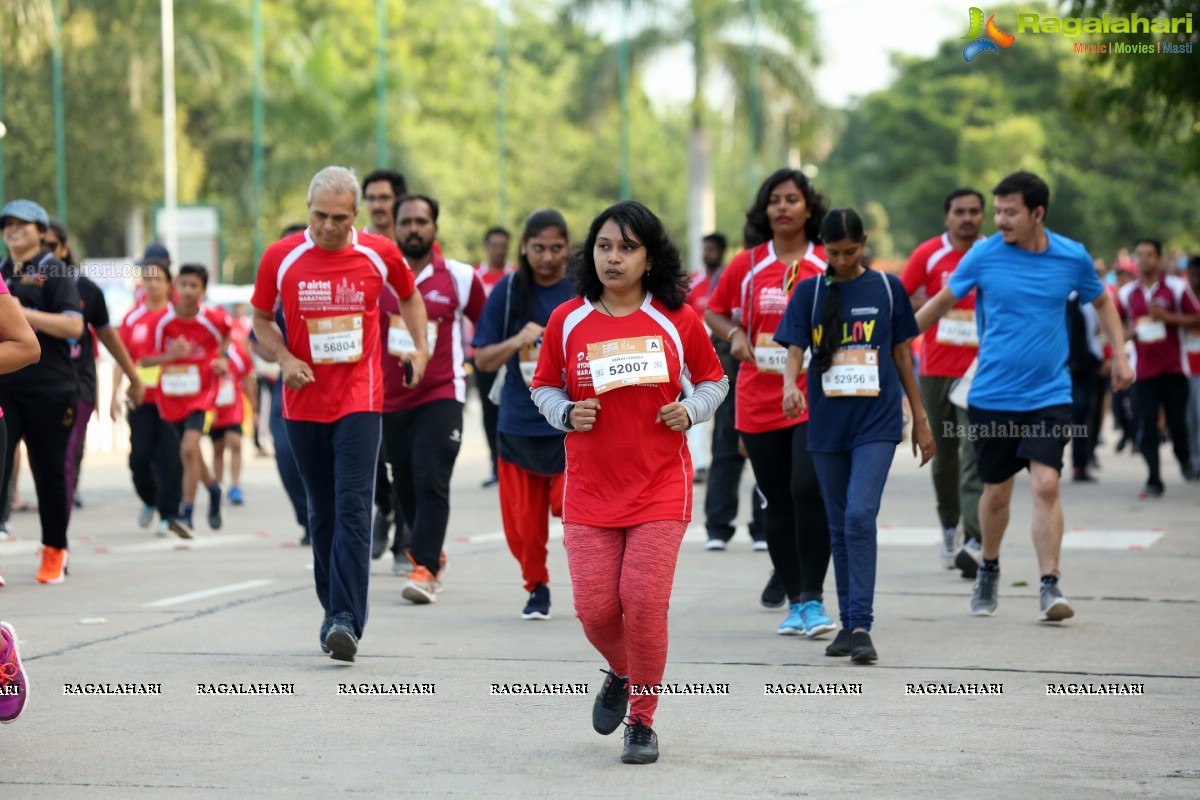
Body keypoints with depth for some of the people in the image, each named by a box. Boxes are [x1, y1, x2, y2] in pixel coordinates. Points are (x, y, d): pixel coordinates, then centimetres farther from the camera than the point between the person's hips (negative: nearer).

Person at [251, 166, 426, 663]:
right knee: (322, 515, 9)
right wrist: (285, 359, -7)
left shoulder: (380, 254, -2)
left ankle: (346, 621, -19)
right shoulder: (281, 257, -3)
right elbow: (261, 319, 10)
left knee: (352, 510, -13)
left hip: (360, 401, -2)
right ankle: (333, 610, 24)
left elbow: (409, 298, 19)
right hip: (304, 403, 2)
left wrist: (420, 347, 7)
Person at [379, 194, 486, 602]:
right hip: (390, 398, 3)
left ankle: (424, 567, -19)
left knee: (431, 482, -16)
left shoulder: (460, 277, -1)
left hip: (441, 396, -3)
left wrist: (473, 361, 8)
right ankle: (430, 553, 27)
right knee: (406, 487, 9)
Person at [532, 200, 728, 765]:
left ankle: (642, 721, 7)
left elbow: (713, 380, 11)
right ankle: (622, 674, 33)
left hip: (660, 486, -2)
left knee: (644, 602, -11)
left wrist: (690, 411, -9)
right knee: (595, 609, -3)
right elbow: (544, 387, 12)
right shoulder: (567, 321, 1)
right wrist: (568, 413, -8)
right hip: (589, 490, 2)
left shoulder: (676, 321, -1)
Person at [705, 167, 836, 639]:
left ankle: (814, 599, -10)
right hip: (759, 401, 3)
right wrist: (735, 336, -1)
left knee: (808, 491, -17)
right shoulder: (747, 266, 6)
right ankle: (794, 601, 18)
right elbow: (714, 310, 18)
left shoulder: (829, 266, 0)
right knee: (778, 502, 8)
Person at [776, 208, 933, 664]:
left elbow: (902, 355, 9)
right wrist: (790, 385, -25)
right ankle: (848, 623, 20)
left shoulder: (887, 288, 3)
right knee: (839, 526, 10)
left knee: (860, 516, -17)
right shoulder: (810, 293, 4)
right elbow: (795, 351, -2)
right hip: (827, 423, 2)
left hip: (877, 421, -2)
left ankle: (862, 626, -17)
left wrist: (921, 420, 10)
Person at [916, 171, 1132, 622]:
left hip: (1048, 395, 0)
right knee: (996, 491, 8)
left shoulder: (1072, 257, -2)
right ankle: (988, 571, 33)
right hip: (992, 395, 0)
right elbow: (942, 300, 9)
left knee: (1046, 485, -15)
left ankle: (1050, 586, -10)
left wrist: (1119, 354, 8)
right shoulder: (984, 255, -5)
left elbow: (1101, 302, 17)